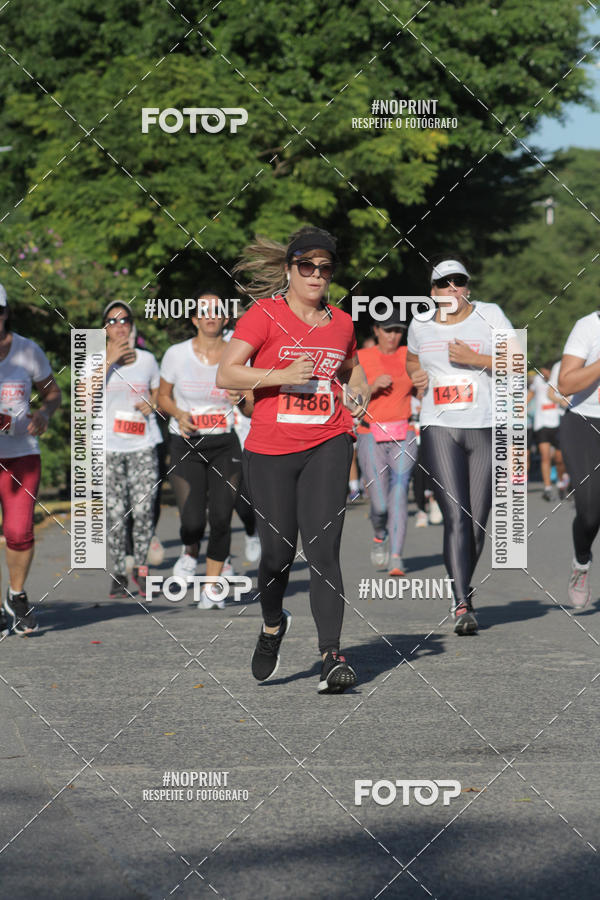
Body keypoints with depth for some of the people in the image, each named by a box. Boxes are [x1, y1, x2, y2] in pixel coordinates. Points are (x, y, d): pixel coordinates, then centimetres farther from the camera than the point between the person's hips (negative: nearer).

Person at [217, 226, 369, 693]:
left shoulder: (341, 323, 11)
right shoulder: (265, 315, -3)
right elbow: (225, 374, -9)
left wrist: (358, 391, 9)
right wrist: (282, 375, -18)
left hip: (328, 446, 2)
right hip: (270, 449, -2)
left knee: (322, 547, -12)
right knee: (278, 552, 3)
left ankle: (331, 657, -16)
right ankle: (273, 624, 35)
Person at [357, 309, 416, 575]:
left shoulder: (409, 357, 8)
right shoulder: (362, 358, 1)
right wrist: (373, 386, -16)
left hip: (403, 436, 1)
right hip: (371, 436, -1)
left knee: (399, 493, -12)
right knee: (379, 503, -6)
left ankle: (396, 557, -12)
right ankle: (380, 536, 26)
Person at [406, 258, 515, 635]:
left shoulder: (490, 316, 1)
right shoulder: (421, 325, 9)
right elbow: (412, 360, 30)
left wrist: (476, 359, -15)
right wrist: (417, 376, 7)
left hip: (486, 430, 0)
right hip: (439, 429, 0)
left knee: (478, 523, 5)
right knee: (456, 519, -14)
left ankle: (464, 589, 30)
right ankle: (462, 606, -18)